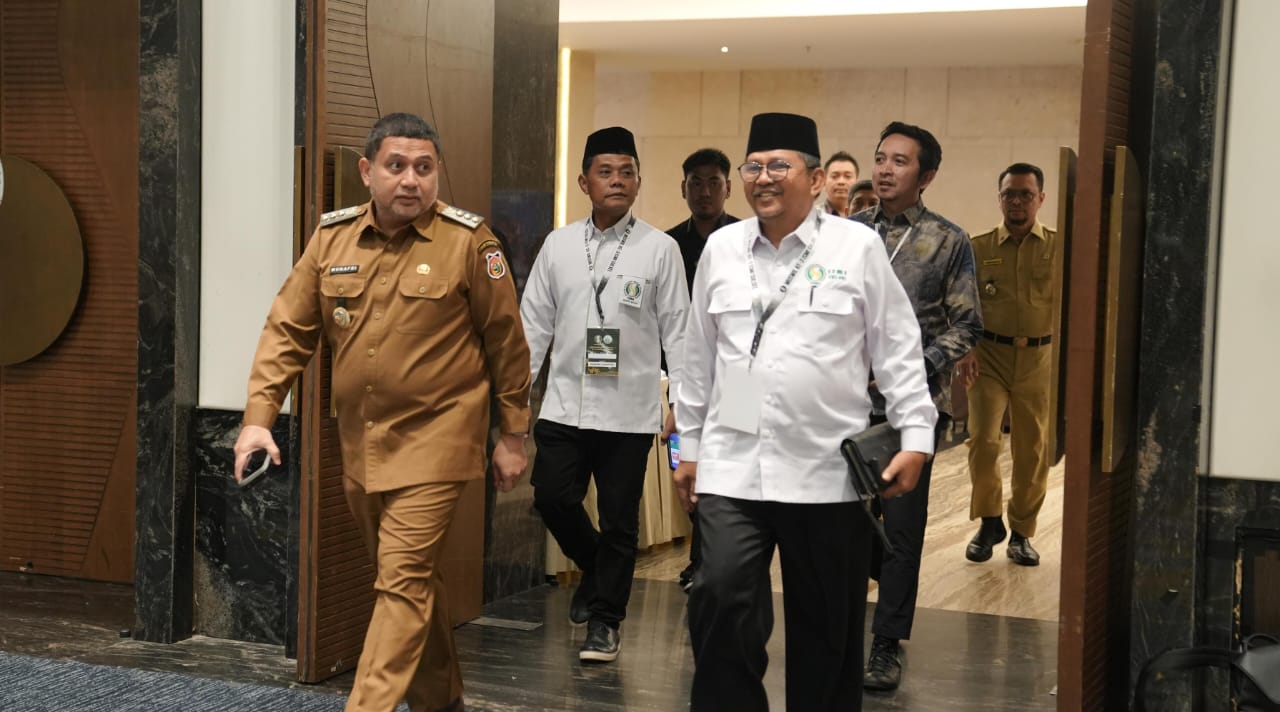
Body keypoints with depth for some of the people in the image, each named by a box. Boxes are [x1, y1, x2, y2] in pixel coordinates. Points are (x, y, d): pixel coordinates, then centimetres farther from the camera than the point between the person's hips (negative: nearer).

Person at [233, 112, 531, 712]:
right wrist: (258, 418, -4)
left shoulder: (468, 242, -9)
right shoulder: (332, 238, 2)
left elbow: (506, 343, -4)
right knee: (411, 578, 17)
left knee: (404, 580, -10)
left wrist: (513, 437, 0)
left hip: (433, 441, -5)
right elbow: (288, 331, 4)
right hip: (360, 445, 5)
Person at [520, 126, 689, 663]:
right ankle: (596, 568, 27)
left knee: (619, 517, 4)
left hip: (629, 411, -2)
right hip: (565, 403, 2)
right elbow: (535, 322, 9)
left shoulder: (659, 248, -1)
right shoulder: (558, 245, 6)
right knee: (552, 497, -2)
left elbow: (677, 329, -1)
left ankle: (605, 621, 19)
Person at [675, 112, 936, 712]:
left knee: (827, 627, 8)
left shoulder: (857, 247, -1)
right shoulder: (721, 248, 8)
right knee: (720, 606, -10)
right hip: (732, 467, 2)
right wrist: (690, 447, 16)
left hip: (828, 471, -2)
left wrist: (916, 437, -6)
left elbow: (897, 349, 1)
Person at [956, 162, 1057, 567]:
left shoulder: (1059, 248, 2)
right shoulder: (978, 248, 4)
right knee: (982, 439, -10)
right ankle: (989, 522, 12)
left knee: (1032, 450, 6)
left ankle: (1021, 533, 22)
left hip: (1038, 357, 0)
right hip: (989, 354, 0)